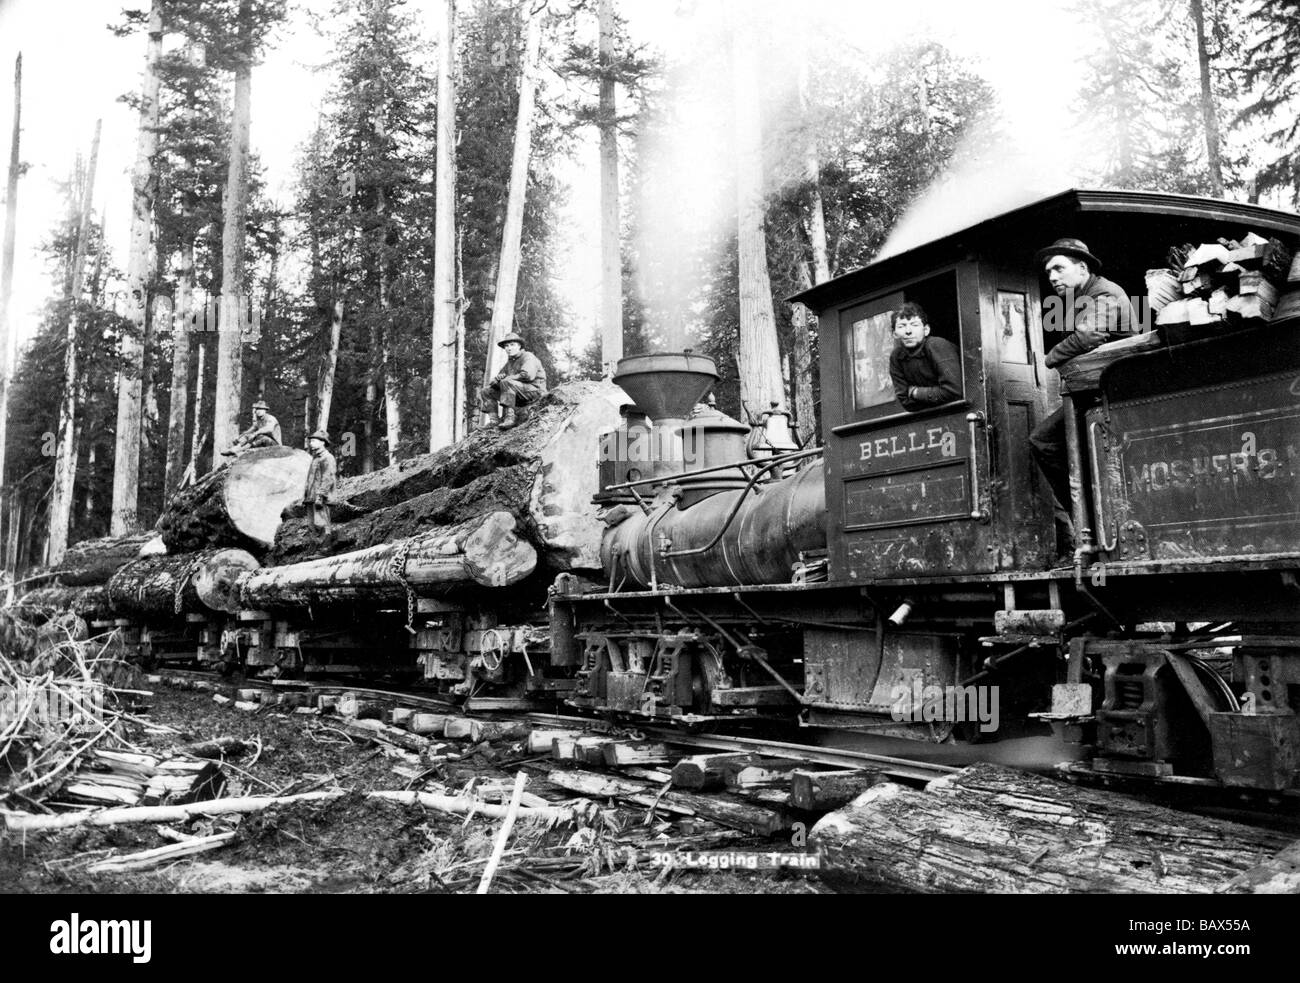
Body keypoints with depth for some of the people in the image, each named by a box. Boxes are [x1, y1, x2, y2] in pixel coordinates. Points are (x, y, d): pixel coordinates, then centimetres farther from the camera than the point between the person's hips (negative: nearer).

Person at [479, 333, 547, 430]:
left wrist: (507, 378, -15)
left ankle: (509, 418, -35)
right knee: (485, 392, 5)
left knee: (506, 382, -34)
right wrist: (497, 379, -9)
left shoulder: (528, 357, -7)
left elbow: (528, 375, -26)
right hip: (518, 394, 9)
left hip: (534, 390, -9)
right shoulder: (510, 362, 18)